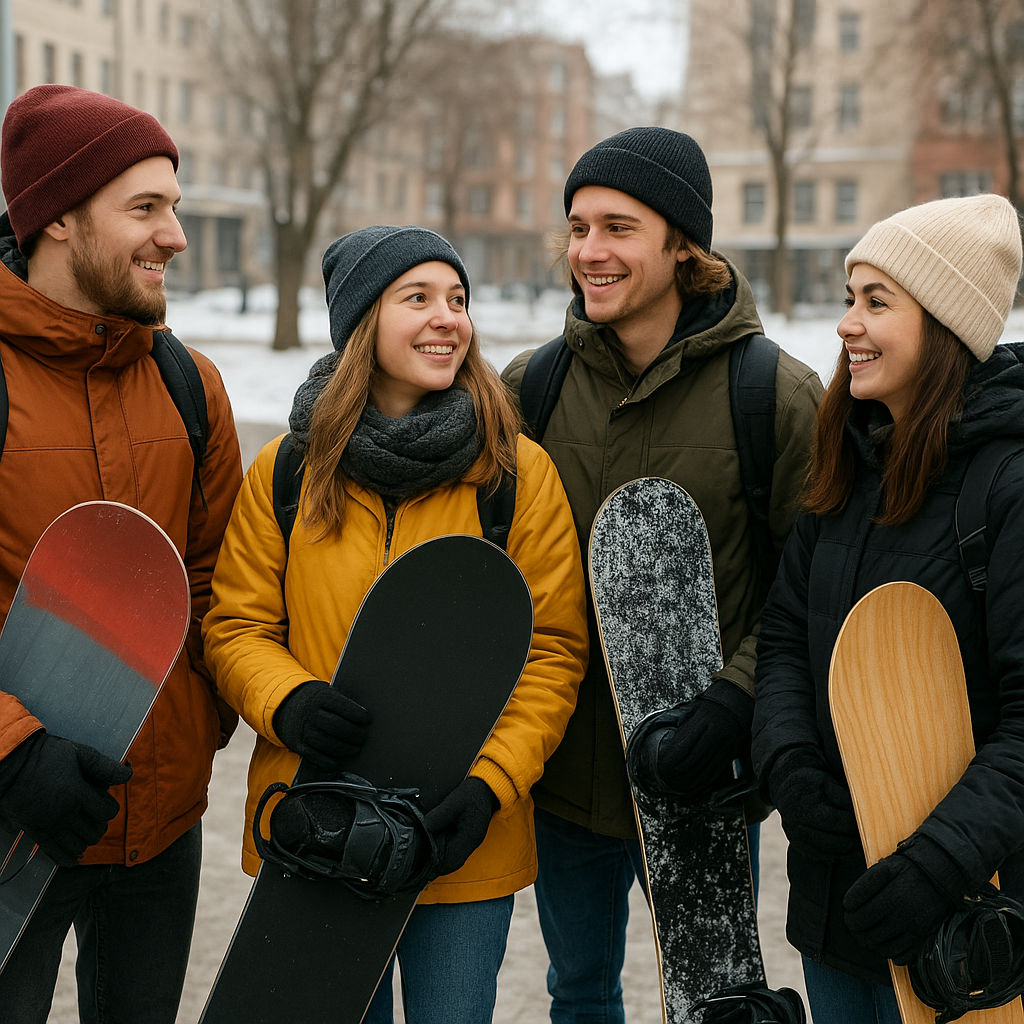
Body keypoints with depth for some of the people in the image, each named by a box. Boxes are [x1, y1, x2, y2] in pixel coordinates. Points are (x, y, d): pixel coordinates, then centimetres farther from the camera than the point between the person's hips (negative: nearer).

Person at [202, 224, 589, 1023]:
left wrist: (490, 784, -16)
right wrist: (287, 703, -17)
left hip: (463, 844, -1)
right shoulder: (286, 470, 1)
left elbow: (553, 649, -4)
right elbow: (236, 626, 4)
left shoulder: (521, 472, -4)